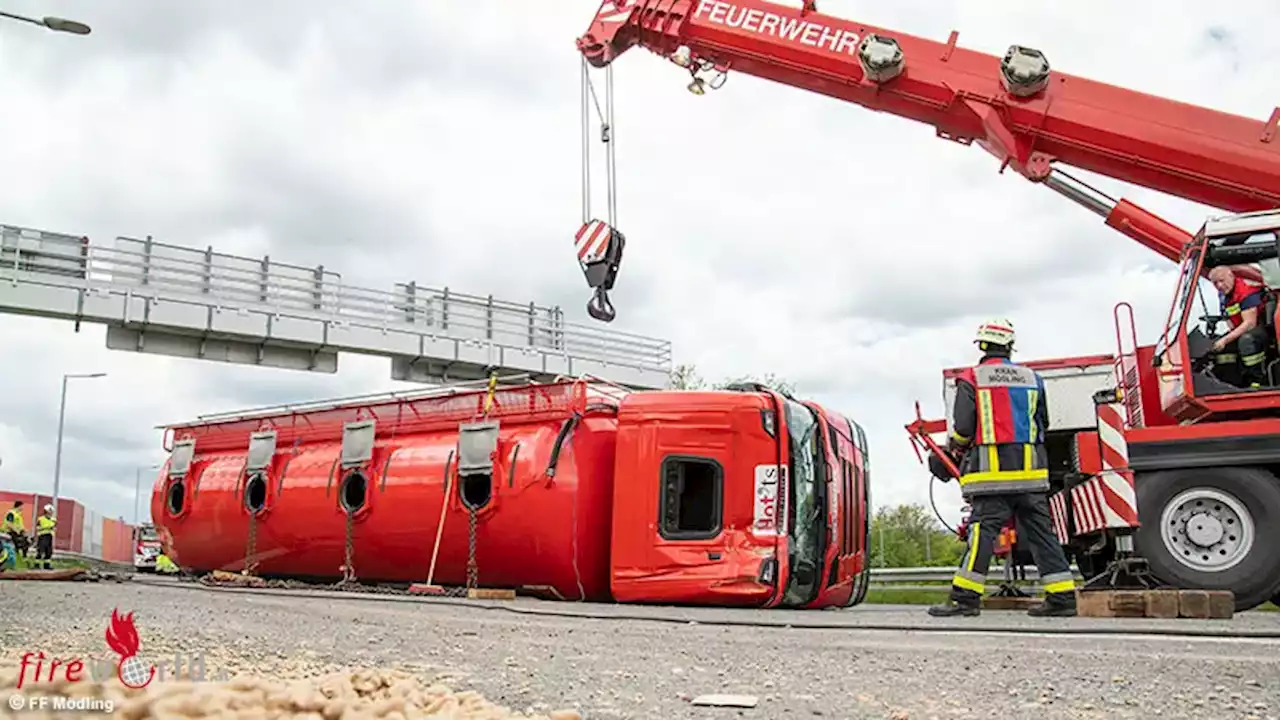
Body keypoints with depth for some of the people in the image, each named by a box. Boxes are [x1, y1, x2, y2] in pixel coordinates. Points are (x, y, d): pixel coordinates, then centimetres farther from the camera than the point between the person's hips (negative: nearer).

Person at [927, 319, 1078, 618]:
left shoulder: (971, 379, -2)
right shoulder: (1032, 378, 12)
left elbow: (962, 428, -6)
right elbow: (1043, 425, 19)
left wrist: (951, 452, 13)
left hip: (992, 469, -4)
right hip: (1031, 469, 4)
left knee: (984, 529, -7)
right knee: (1041, 529, 7)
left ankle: (966, 596, -9)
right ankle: (1062, 596, 8)